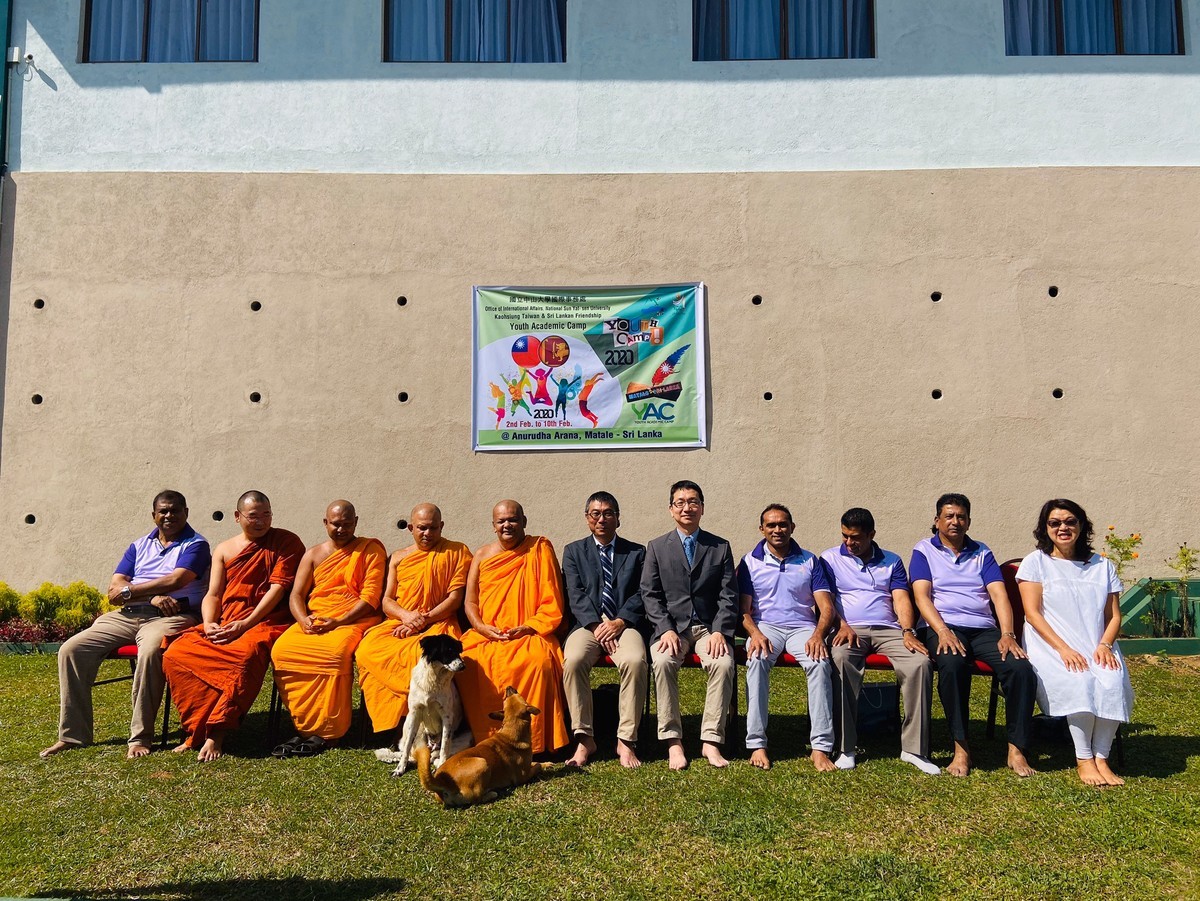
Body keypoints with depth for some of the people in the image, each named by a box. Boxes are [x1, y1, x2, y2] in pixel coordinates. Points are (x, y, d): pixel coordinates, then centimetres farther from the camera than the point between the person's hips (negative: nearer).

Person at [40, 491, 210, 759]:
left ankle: (141, 737, -26)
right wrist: (152, 596, -10)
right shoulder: (139, 547, 20)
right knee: (71, 649, -10)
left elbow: (175, 581, -12)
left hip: (169, 617, -6)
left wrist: (129, 590, -1)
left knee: (150, 651, -37)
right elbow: (114, 590, 8)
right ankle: (72, 735, -2)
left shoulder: (195, 544, 4)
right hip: (125, 616, 6)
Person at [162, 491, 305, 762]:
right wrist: (209, 624, -9)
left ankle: (215, 734, -28)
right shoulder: (223, 550, 18)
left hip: (265, 622, -5)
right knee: (176, 654, -18)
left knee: (246, 654, -36)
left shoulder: (287, 542, 4)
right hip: (223, 625, 5)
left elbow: (278, 588, -6)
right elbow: (213, 595, 12)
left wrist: (246, 623, -15)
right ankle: (200, 729, -14)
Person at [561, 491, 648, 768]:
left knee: (635, 660, -33)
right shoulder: (573, 551, 16)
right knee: (573, 660, -32)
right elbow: (576, 596, 3)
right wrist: (596, 625, -13)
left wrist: (619, 622, -13)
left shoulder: (637, 553, 16)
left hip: (624, 624, 0)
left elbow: (641, 595, 5)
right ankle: (585, 739, -19)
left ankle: (626, 741, -21)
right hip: (587, 624, 1)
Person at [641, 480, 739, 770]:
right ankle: (673, 741, -21)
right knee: (663, 662, -31)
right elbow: (650, 594, 3)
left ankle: (711, 741, -19)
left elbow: (728, 596, 4)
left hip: (709, 626, 0)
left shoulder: (721, 547, 10)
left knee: (724, 663, -29)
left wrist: (719, 631, -12)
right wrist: (666, 629, -12)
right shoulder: (657, 547, 9)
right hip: (671, 627, 0)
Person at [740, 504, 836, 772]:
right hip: (765, 626, 0)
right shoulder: (750, 563, 10)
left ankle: (821, 747, -29)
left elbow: (826, 607, 4)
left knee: (820, 662, -32)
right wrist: (755, 633, -18)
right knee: (757, 660, -34)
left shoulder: (810, 561, 12)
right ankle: (756, 744, -31)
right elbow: (743, 609, 4)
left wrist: (818, 634, -17)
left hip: (802, 627, 1)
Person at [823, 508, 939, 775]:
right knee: (841, 659, -37)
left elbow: (902, 600, 7)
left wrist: (908, 632, -11)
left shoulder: (892, 562, 19)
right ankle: (846, 748, -32)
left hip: (889, 629, 2)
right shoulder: (830, 559, 14)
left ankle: (914, 748, -20)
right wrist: (843, 626, -13)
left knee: (921, 663, -28)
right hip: (849, 630, -2)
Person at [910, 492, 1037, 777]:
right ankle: (961, 748, -27)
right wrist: (943, 632, -19)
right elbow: (921, 596, -3)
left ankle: (1017, 750, -14)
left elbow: (999, 594, 6)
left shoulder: (982, 553, 20)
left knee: (1021, 668, -25)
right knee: (952, 663, -36)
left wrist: (1007, 634, -11)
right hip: (943, 628, -3)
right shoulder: (924, 550, 10)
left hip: (984, 629, 4)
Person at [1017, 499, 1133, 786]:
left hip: (1097, 650, 3)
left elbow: (1114, 616, 11)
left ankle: (1101, 758, -16)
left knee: (1113, 682, -28)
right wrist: (1064, 649, -17)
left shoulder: (1102, 566, 16)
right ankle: (1084, 760, -17)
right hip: (1050, 649, -3)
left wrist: (1105, 645, -9)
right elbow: (1033, 613, -5)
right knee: (1079, 682, -32)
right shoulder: (1035, 563, 4)